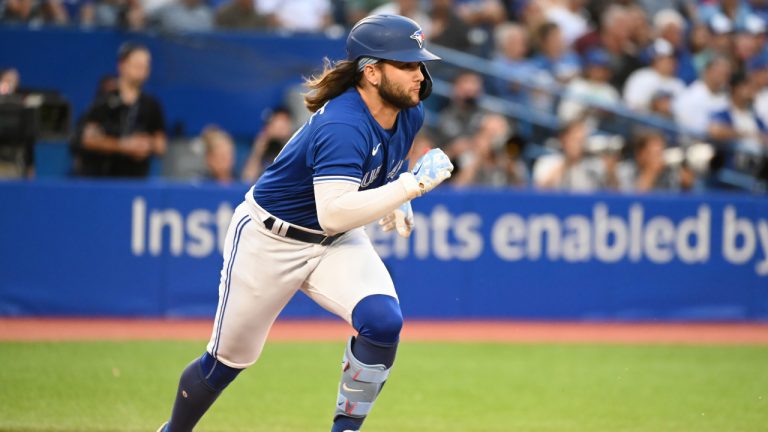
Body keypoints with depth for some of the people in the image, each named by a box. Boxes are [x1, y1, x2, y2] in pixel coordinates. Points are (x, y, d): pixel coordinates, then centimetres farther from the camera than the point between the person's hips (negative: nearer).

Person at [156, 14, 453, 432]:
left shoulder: (408, 113, -7)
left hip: (338, 244, 6)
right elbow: (333, 213, -42)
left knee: (383, 321, -22)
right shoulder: (342, 126, -32)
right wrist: (412, 184, -41)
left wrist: (395, 203, 3)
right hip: (270, 242, -6)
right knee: (228, 359, 8)